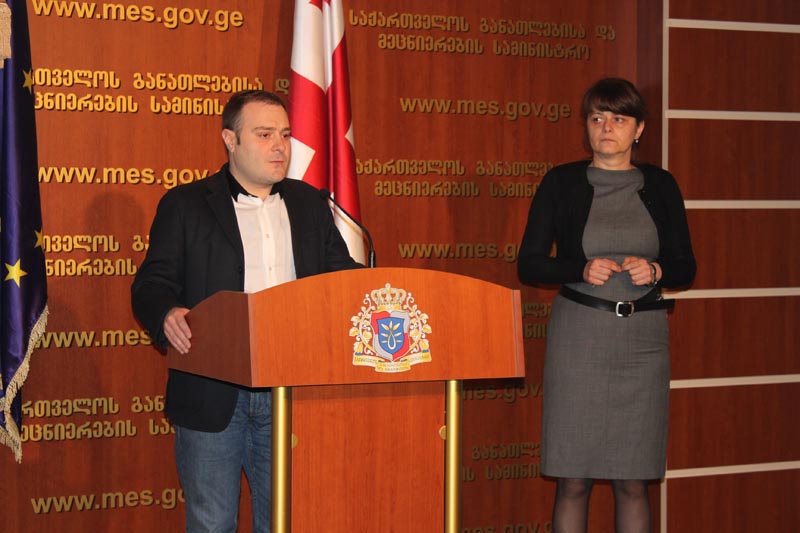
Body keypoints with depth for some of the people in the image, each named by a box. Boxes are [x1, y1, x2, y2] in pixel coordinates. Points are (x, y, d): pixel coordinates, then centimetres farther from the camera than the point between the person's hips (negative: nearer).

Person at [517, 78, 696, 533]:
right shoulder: (561, 182, 3)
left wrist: (655, 270, -11)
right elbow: (529, 264, 2)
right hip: (578, 336, -1)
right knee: (573, 480, -1)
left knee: (633, 481, 3)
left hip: (643, 339, 2)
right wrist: (582, 269, -15)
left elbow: (685, 268, 10)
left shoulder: (660, 186, 8)